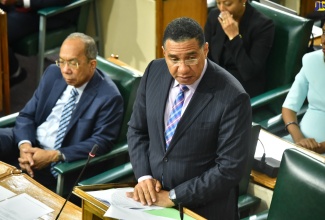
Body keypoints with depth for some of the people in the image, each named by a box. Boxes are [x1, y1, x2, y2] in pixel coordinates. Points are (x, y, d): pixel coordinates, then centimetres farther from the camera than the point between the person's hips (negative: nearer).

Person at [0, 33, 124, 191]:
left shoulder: (108, 97, -14)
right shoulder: (53, 73, 3)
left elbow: (101, 142, -16)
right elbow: (27, 115, 5)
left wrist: (54, 156, -24)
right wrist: (25, 145, -16)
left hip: (63, 163, -5)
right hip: (30, 143, 6)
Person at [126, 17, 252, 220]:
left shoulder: (232, 97, -20)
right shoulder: (154, 72, -4)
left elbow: (229, 169, -18)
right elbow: (137, 130, 6)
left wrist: (173, 196, -17)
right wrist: (144, 176, -8)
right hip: (154, 197, 4)